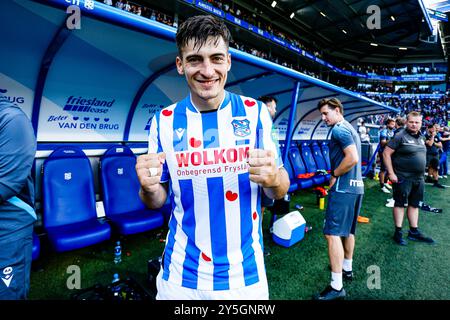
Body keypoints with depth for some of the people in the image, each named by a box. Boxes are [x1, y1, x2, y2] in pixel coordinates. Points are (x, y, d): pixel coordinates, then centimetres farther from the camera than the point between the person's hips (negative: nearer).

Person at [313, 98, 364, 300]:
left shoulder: (339, 129, -12)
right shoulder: (350, 129, 18)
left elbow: (352, 158, -23)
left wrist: (334, 174, -11)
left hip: (343, 187, -10)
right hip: (355, 186, 10)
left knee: (333, 233, -10)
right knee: (347, 230, 20)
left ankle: (337, 287, -7)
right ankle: (347, 269, 35)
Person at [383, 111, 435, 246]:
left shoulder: (421, 137, 12)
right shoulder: (400, 136, -11)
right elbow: (386, 153, -15)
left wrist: (421, 173, 16)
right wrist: (391, 173, -19)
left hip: (418, 178, 7)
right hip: (403, 178, -7)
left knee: (414, 204, 13)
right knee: (400, 204, 0)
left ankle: (414, 232, 24)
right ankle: (398, 232, 9)